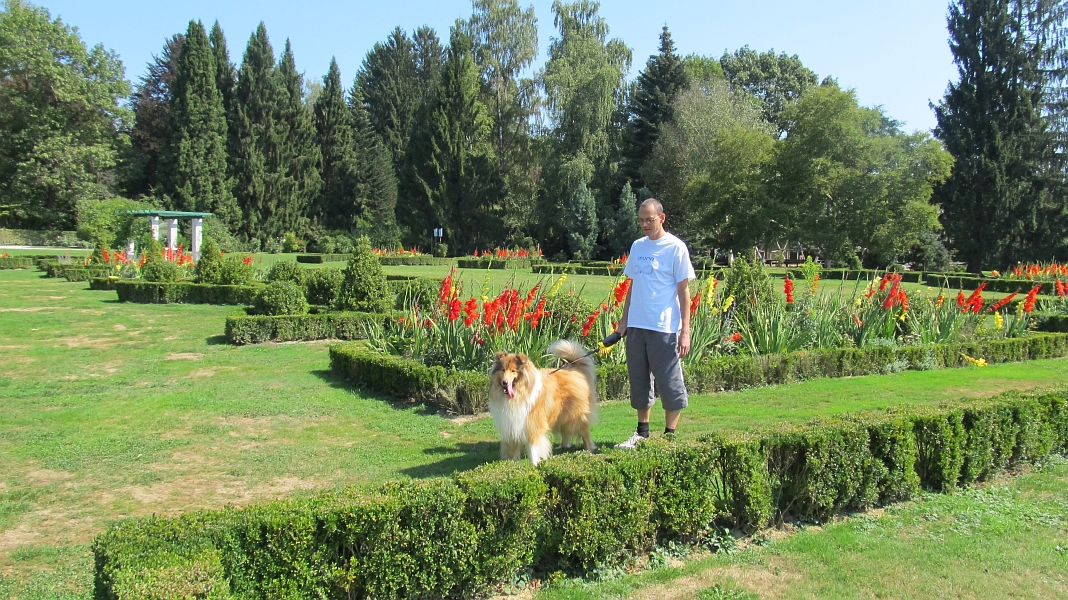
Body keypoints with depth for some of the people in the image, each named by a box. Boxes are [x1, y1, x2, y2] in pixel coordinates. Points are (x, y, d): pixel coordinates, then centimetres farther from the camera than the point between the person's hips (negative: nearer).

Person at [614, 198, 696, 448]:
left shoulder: (676, 247, -5)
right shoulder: (637, 246, 11)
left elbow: (683, 291, -6)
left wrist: (685, 331, -10)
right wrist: (624, 320, 14)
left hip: (665, 328, -6)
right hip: (636, 325, 6)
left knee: (669, 384, 1)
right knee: (639, 381, 13)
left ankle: (669, 435, 12)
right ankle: (642, 432, 25)